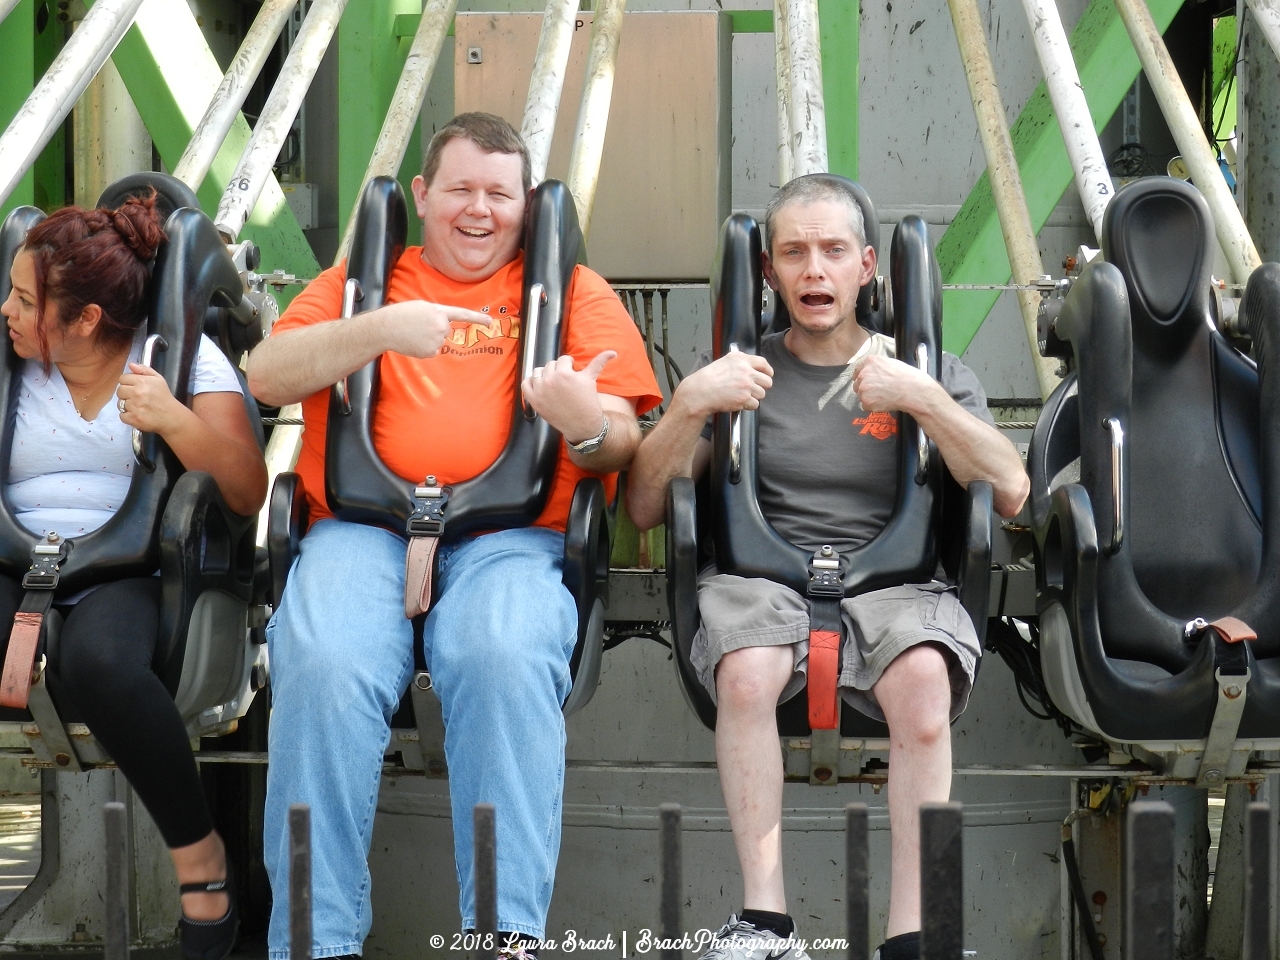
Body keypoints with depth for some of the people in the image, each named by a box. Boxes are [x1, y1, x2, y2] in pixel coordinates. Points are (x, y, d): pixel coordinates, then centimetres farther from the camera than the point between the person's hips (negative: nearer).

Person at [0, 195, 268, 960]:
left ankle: (201, 855, -17)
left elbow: (248, 495, -2)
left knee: (98, 661, -39)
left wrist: (174, 420, -16)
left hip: (134, 569, -3)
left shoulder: (180, 353, 5)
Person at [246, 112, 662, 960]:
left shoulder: (574, 292, 23)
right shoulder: (361, 278, 27)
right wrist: (378, 330, -5)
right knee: (324, 667, -32)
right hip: (362, 529, 1)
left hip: (510, 535, -1)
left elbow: (622, 447, 12)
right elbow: (268, 375, 11)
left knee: (509, 659, -36)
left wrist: (587, 422, -13)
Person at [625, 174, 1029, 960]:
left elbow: (1011, 494, 2)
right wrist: (692, 405, -4)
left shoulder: (931, 373, 19)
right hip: (761, 572, 1)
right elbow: (645, 510, 11)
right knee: (746, 673, -36)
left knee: (923, 682, -36)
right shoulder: (741, 373, 20)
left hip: (895, 578, 0)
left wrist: (923, 400, -9)